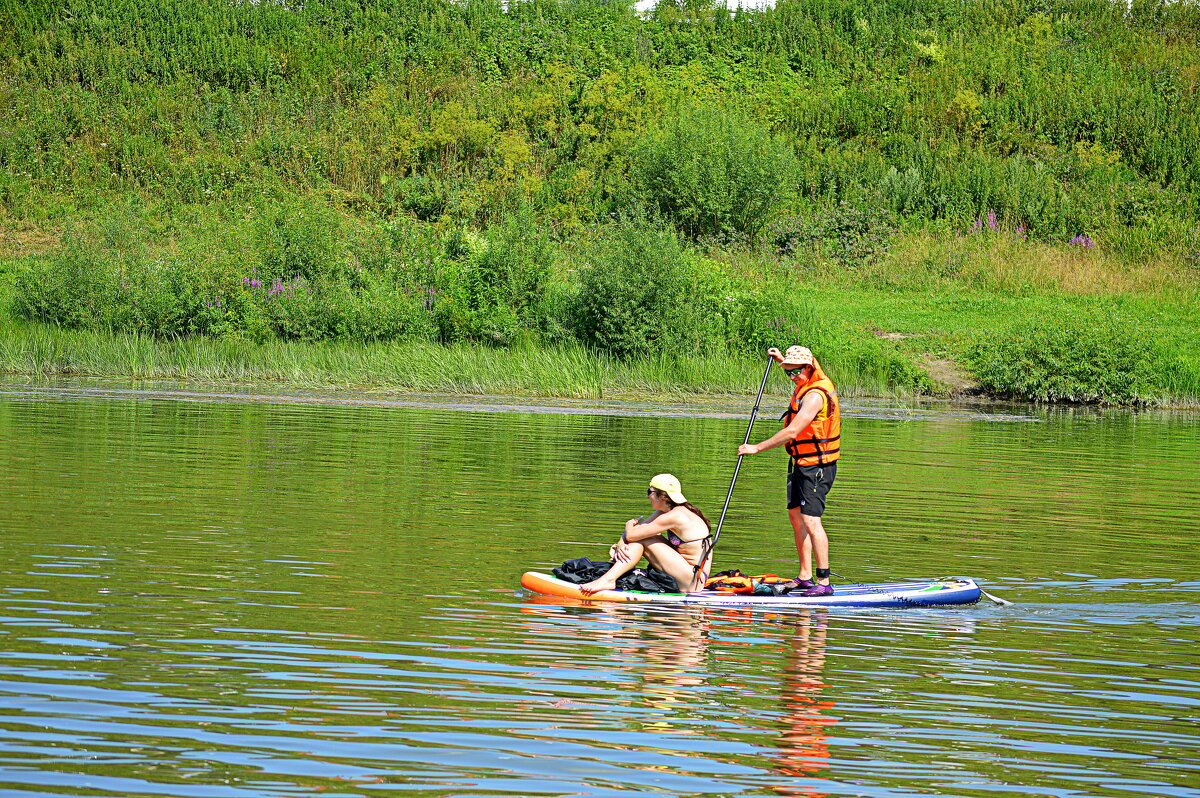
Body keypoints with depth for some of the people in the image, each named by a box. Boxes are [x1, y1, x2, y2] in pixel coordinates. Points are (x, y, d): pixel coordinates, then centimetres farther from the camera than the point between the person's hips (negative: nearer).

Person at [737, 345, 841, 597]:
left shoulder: (815, 395, -22)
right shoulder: (807, 384, 9)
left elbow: (792, 432, -26)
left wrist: (757, 448, -20)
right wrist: (781, 360, 29)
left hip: (817, 468, -11)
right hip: (802, 464, 11)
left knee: (810, 520, -16)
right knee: (796, 515, 12)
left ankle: (824, 582, -17)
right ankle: (806, 576, 16)